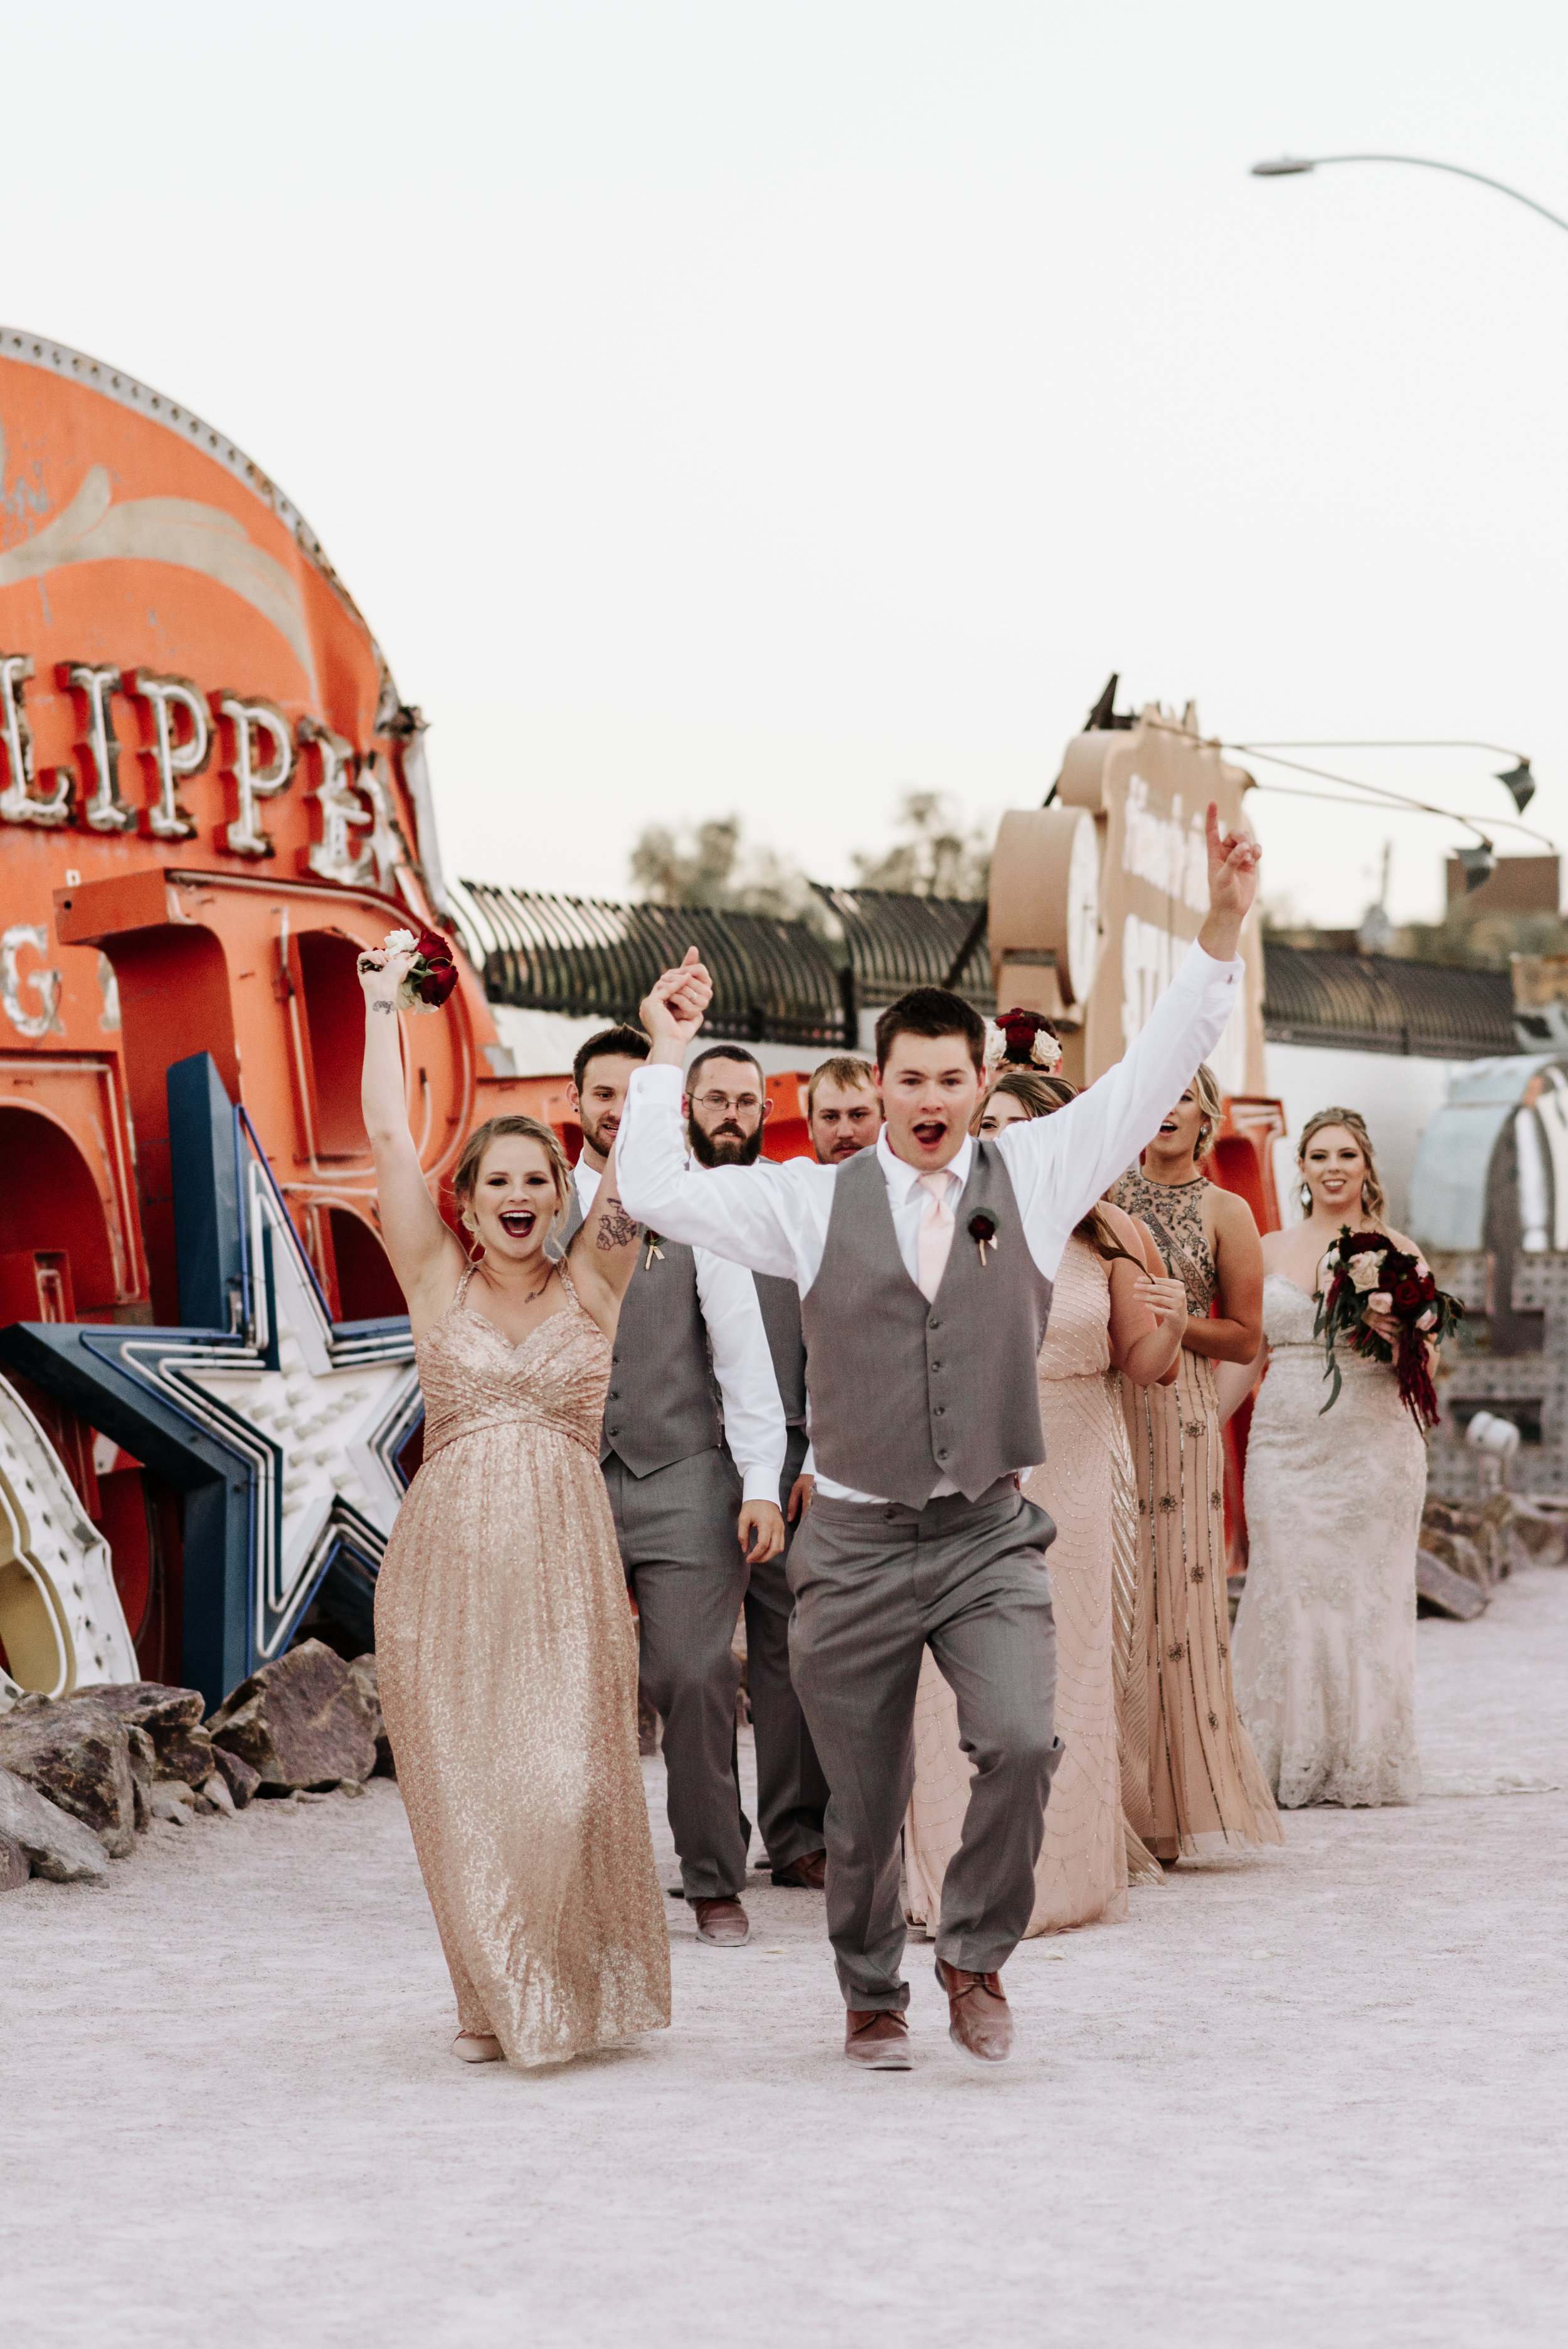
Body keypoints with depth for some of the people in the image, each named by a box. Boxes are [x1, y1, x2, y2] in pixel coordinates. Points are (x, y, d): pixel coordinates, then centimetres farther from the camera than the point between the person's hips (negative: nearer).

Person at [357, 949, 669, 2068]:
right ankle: (495, 2003, 15)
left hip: (565, 1563, 0)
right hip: (446, 1560, 1)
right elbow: (389, 1137, 5)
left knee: (565, 1786, -8)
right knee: (464, 1795, 1)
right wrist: (383, 1006, 9)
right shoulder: (438, 1282, 8)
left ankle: (577, 1992, 10)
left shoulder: (591, 1285, 8)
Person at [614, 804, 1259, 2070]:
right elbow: (655, 1191, 2)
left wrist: (1222, 930, -9)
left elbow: (1153, 1072, 1)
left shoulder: (1034, 1175, 5)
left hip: (990, 1537, 0)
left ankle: (977, 1953, 3)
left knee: (1022, 1742, -21)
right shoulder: (816, 1201, 3)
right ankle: (873, 1995, 31)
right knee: (865, 1802, 8)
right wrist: (666, 1053, 4)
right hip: (857, 1544, 0)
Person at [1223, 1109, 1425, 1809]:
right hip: (1286, 1448, 2)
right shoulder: (1271, 1251, 11)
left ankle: (1365, 1766, 8)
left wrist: (1396, 1336, -18)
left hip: (1372, 1447, -2)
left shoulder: (1396, 1250, 4)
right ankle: (1292, 1765, 4)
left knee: (1367, 1597, -1)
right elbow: (1246, 1354, 15)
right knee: (1286, 1594, -3)